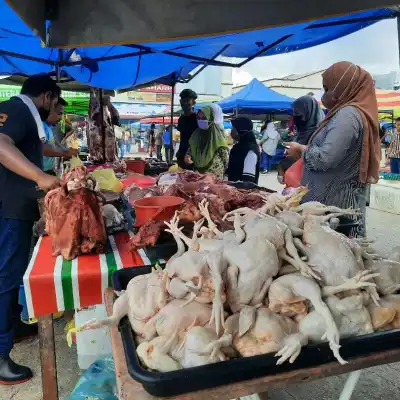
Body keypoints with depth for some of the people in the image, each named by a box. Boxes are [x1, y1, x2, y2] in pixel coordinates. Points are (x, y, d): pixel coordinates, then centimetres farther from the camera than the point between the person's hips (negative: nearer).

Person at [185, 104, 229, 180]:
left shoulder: (217, 132, -9)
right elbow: (190, 148, 17)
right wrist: (188, 156, -5)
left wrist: (223, 171, -7)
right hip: (198, 172, 5)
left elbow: (224, 153, -7)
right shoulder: (196, 133, 6)